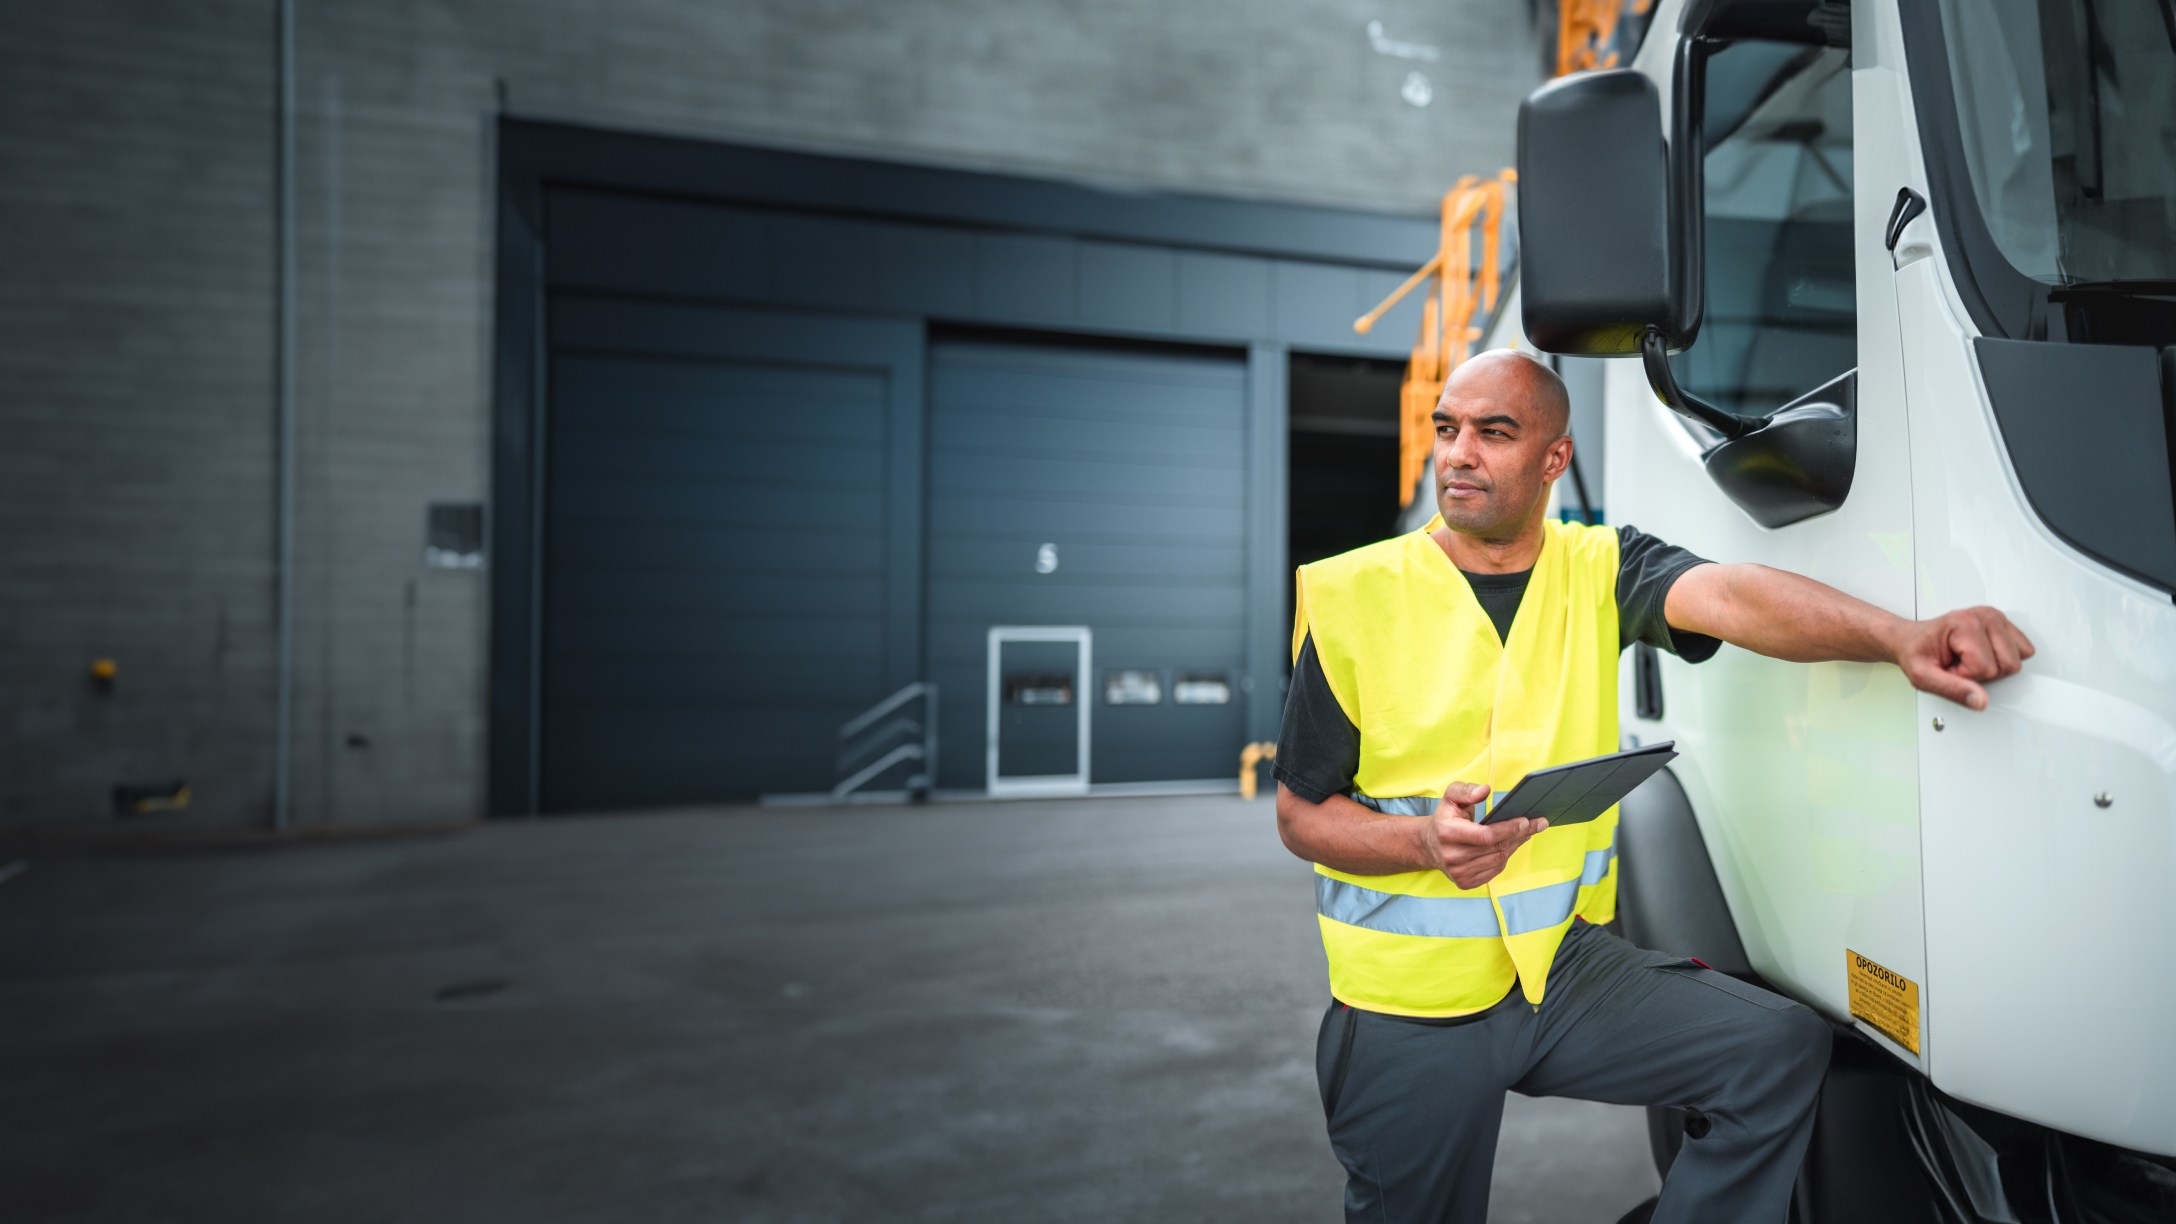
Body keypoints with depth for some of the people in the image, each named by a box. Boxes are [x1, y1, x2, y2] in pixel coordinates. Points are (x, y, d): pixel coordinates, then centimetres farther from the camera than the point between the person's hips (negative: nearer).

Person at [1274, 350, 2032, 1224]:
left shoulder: (1599, 568, -1)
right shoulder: (1351, 595, -8)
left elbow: (1730, 597, -23)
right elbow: (1300, 812, -6)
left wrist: (1902, 637, -41)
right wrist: (1424, 840, -24)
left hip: (1565, 960, 3)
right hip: (1409, 1005, -2)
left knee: (1784, 1048, -8)